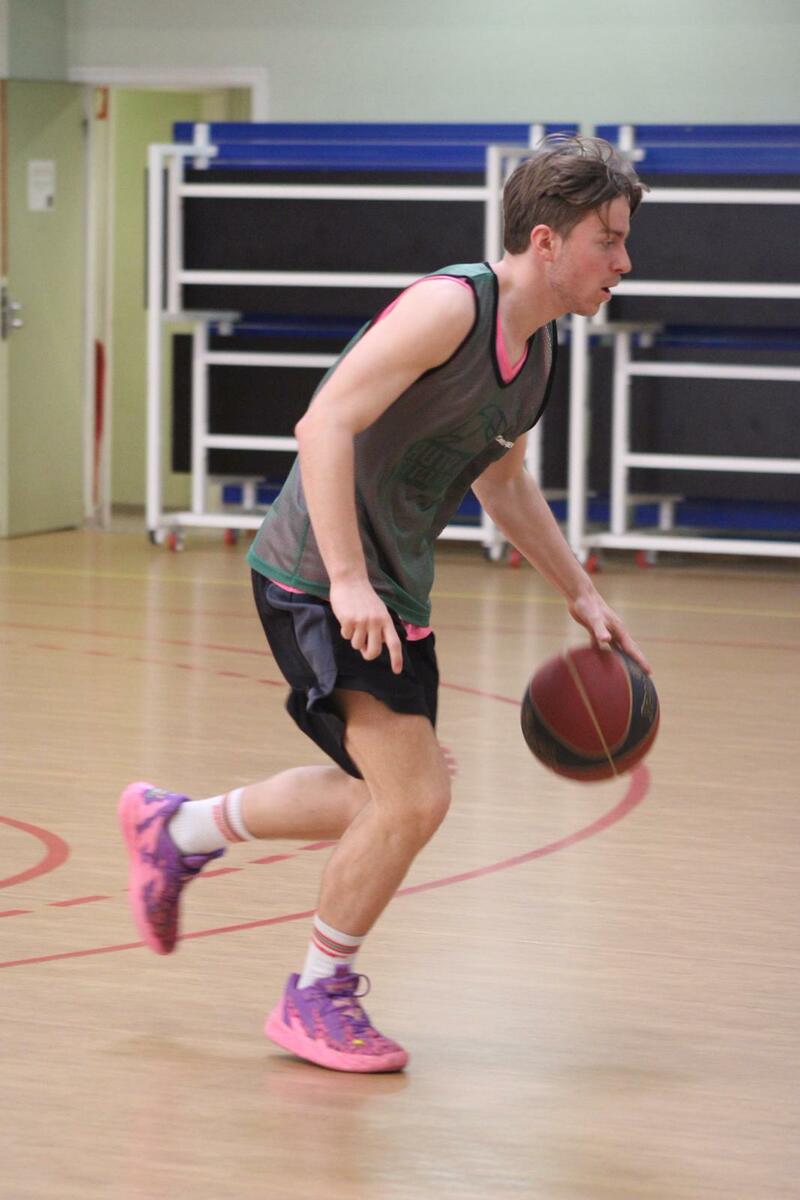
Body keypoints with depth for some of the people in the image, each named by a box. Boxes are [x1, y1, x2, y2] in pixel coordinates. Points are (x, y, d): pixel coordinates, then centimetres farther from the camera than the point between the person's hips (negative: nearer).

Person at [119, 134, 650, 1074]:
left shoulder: (537, 342, 9)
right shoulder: (451, 306, -20)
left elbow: (502, 482, 25)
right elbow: (325, 426, -27)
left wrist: (583, 599, 21)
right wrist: (348, 581, -33)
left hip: (391, 590, 10)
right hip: (319, 578, -10)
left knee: (391, 797, 18)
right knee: (415, 797, -13)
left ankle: (177, 830, 36)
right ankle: (317, 997, 7)